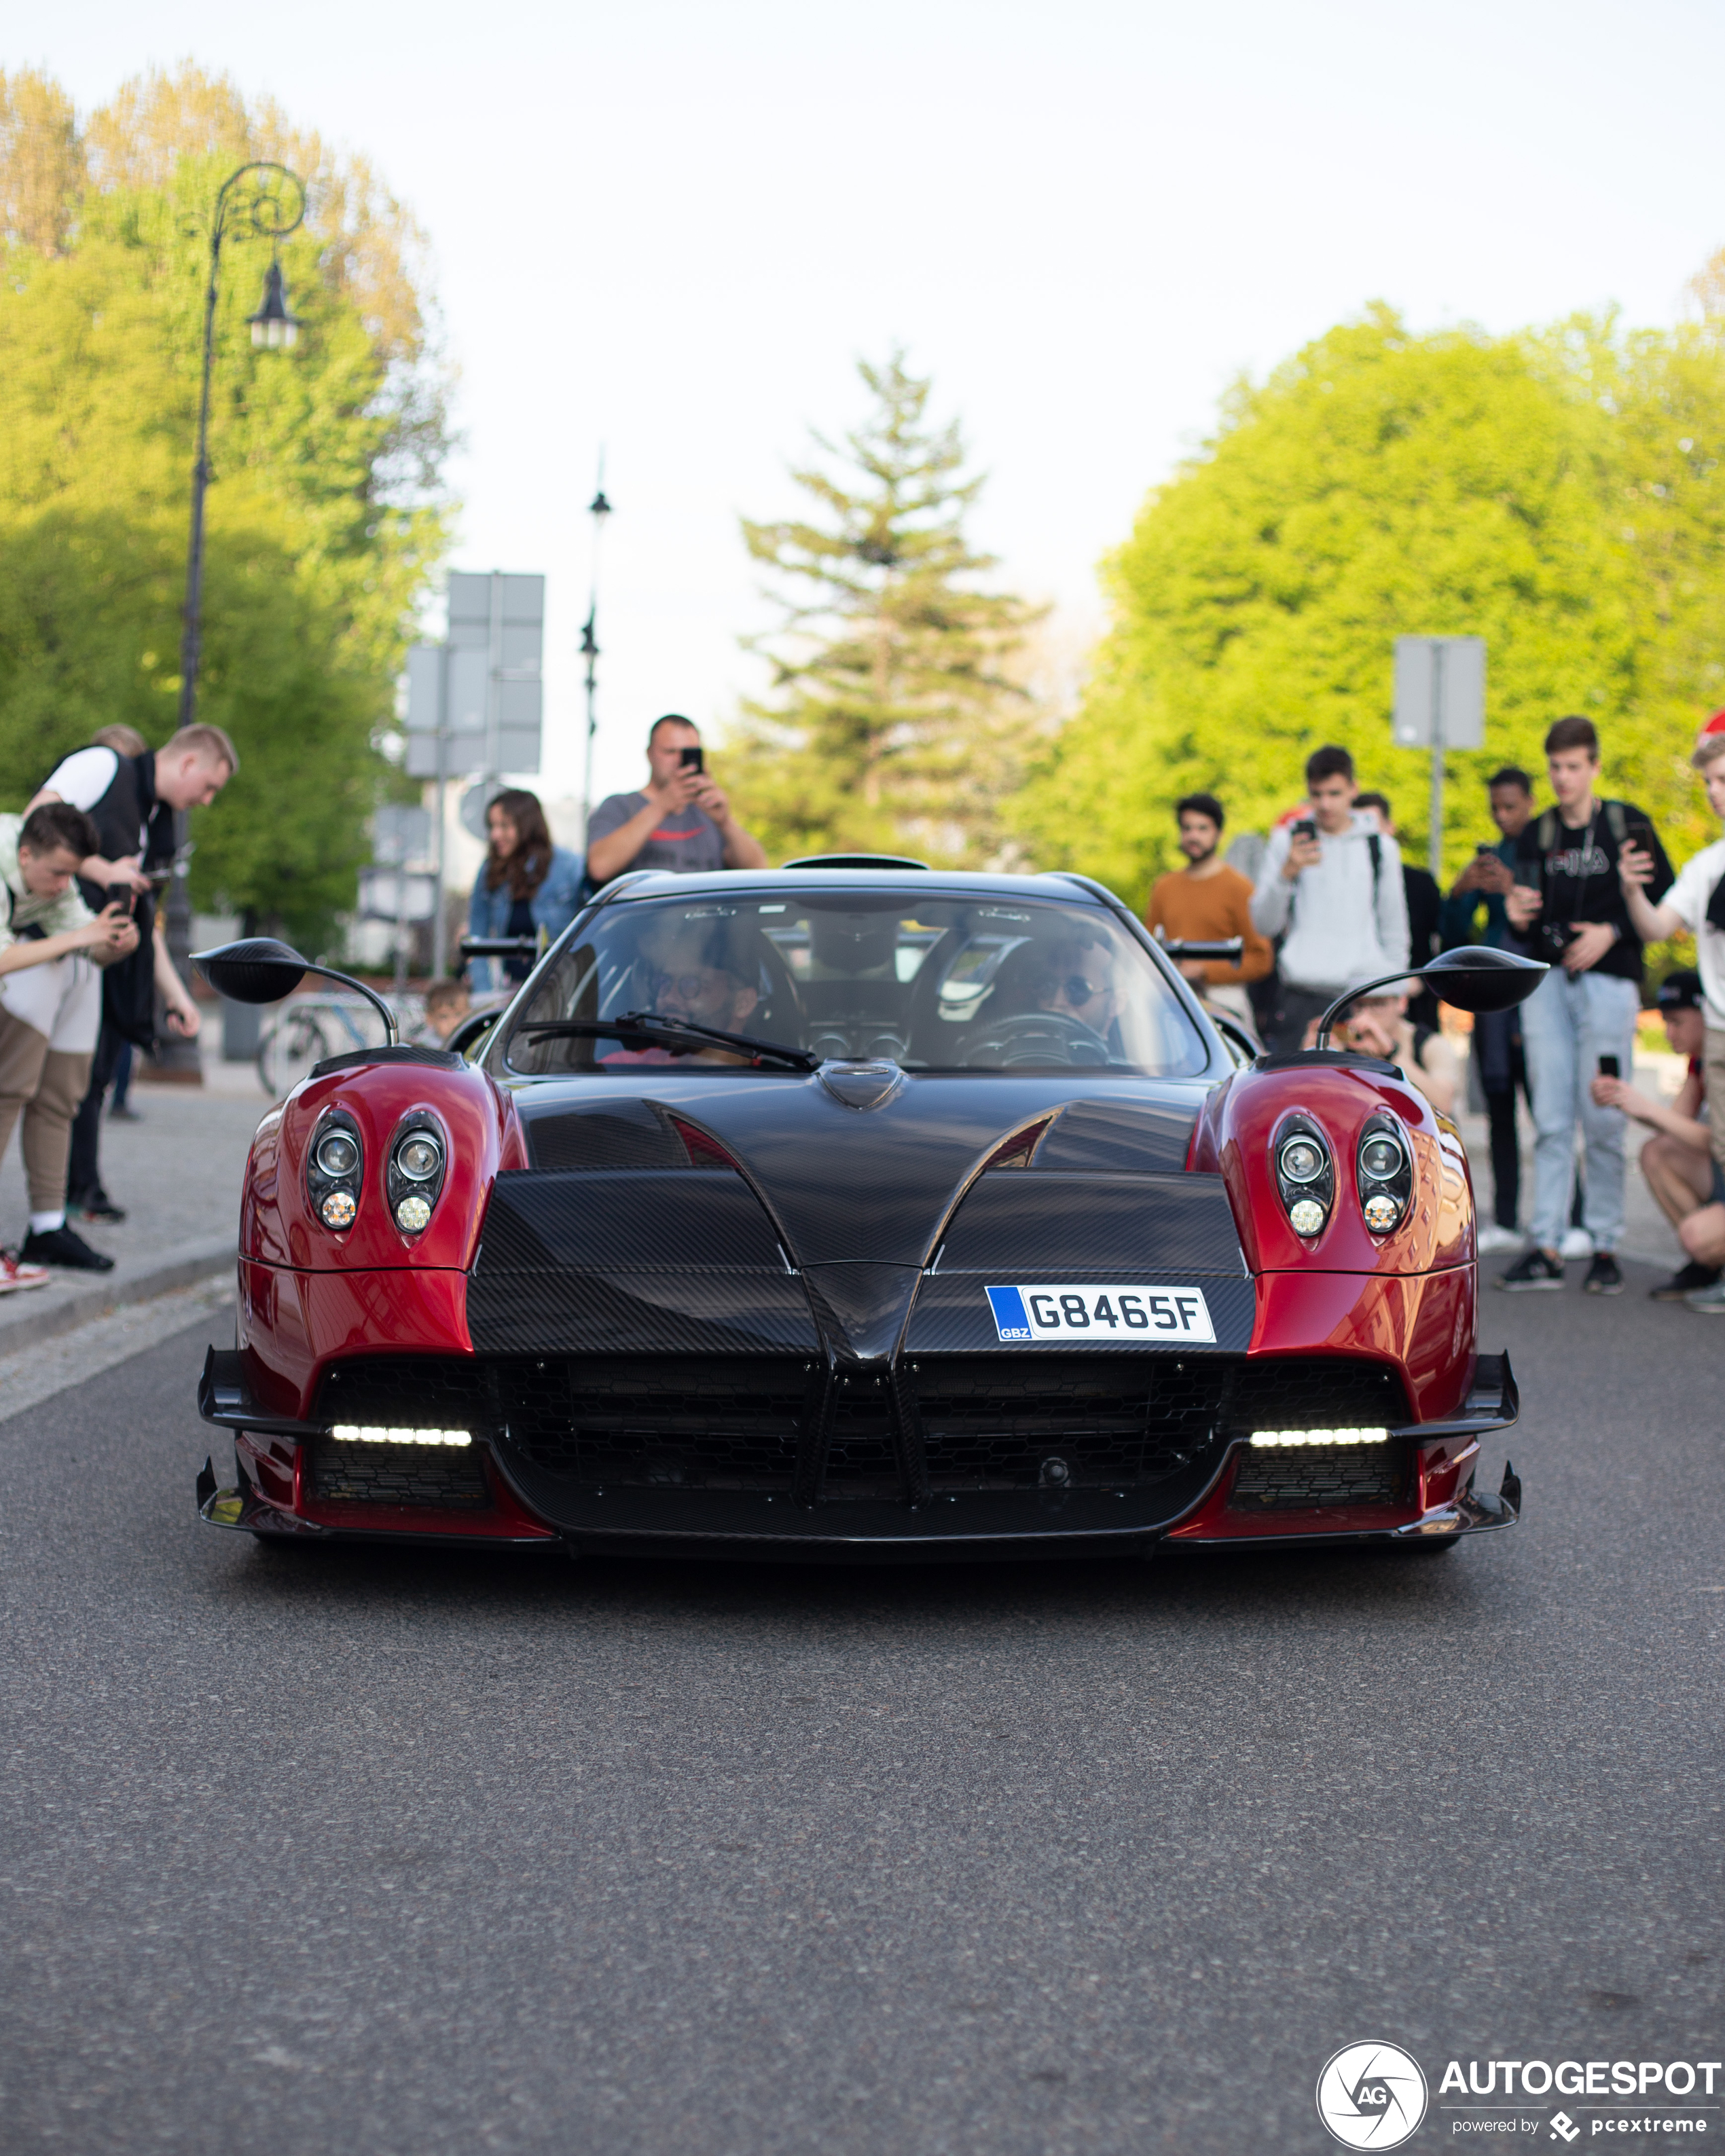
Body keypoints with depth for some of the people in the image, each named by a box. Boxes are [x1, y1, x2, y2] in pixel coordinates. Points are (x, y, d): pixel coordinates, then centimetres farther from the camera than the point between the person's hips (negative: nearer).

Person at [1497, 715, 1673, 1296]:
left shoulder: (1627, 826, 3)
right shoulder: (1536, 835, 13)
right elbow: (1527, 924, 14)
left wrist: (1612, 933, -10)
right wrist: (1519, 916, -8)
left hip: (1608, 982, -3)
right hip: (1547, 983, 3)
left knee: (1602, 1121, -4)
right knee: (1550, 1122, 0)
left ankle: (1605, 1247, 2)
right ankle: (1545, 1248, 0)